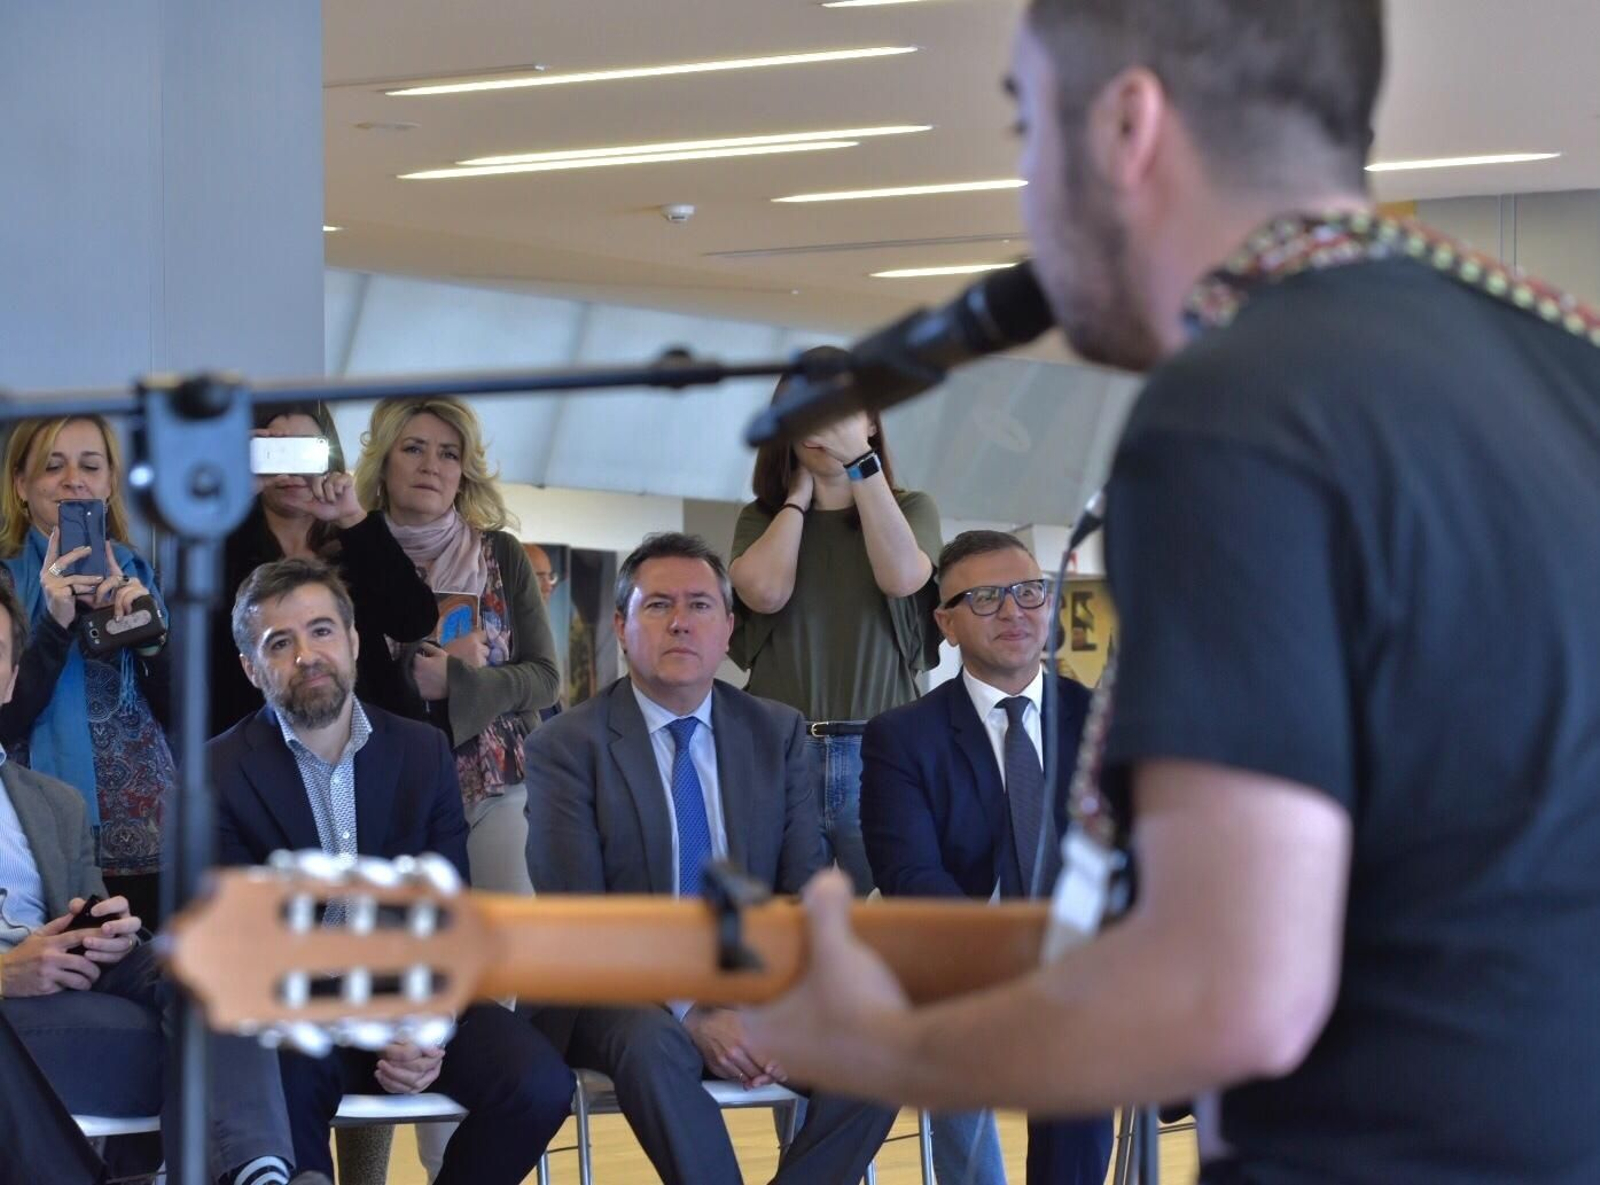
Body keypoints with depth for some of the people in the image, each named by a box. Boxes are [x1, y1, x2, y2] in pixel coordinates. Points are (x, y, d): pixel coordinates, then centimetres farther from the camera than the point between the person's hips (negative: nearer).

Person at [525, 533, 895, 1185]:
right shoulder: (568, 746, -3)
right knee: (653, 1045, -38)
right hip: (622, 989, -3)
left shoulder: (779, 734, 9)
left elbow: (805, 892, 4)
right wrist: (690, 1015, -24)